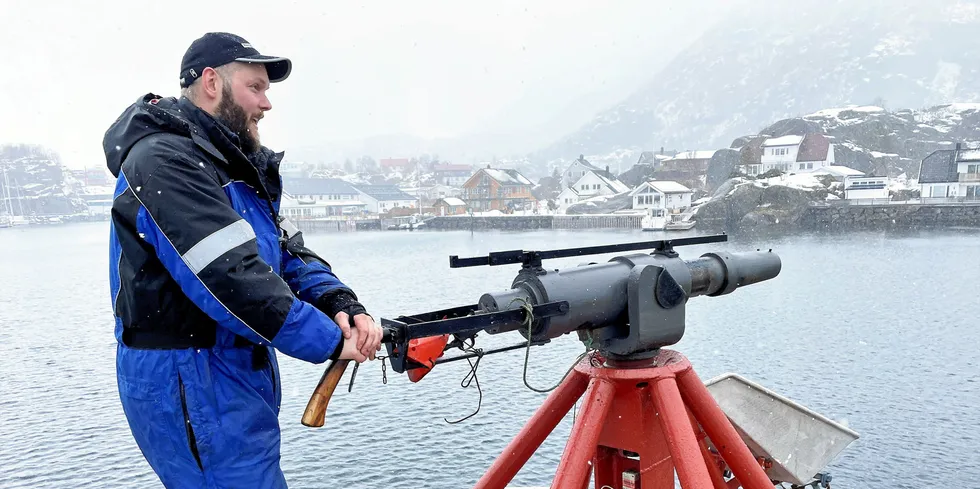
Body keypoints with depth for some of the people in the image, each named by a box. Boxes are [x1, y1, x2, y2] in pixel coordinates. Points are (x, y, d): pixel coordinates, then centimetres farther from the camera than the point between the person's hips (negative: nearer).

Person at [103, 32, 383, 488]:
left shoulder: (235, 166, 14)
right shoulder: (164, 160, -17)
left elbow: (290, 253, 7)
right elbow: (231, 277, -27)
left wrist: (342, 305, -12)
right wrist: (330, 340, -21)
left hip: (238, 377, 10)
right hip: (191, 387, -9)